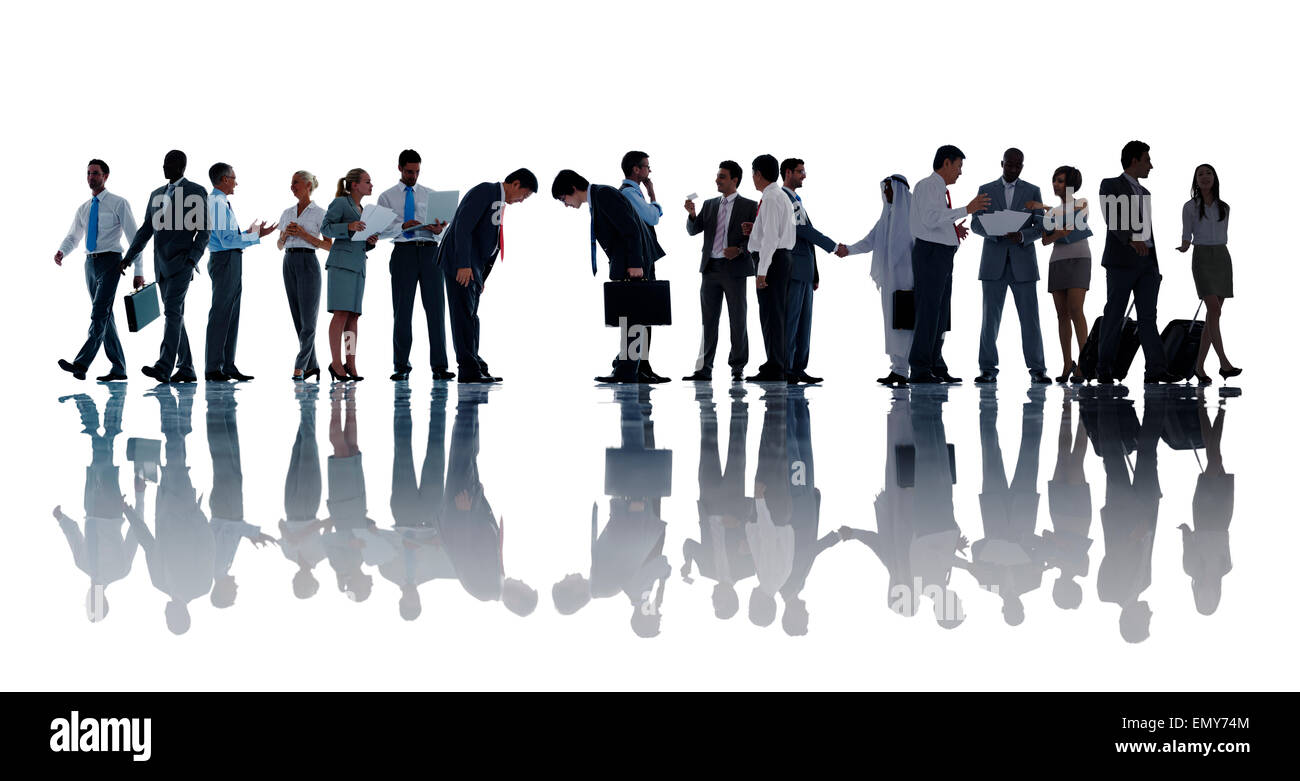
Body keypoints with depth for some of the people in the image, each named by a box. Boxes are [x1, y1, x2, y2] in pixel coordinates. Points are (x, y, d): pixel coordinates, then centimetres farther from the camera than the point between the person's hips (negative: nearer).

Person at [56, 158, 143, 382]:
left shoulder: (119, 204, -4)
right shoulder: (83, 209, 15)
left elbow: (134, 237, -6)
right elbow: (72, 237, 17)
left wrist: (139, 272, -11)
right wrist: (61, 252, -8)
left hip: (110, 262, -7)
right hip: (91, 263, 7)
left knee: (99, 314, -17)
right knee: (105, 317, 8)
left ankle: (80, 364, -27)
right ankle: (119, 368, 14)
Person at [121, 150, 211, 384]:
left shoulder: (196, 192, -2)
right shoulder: (157, 195, 18)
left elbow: (204, 230, -6)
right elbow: (145, 230, 18)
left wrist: (193, 257, -17)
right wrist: (128, 257, 8)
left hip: (182, 261, -7)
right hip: (162, 265, 7)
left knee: (172, 312, -18)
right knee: (174, 315, 8)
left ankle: (163, 368, -27)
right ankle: (186, 370, 12)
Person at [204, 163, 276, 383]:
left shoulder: (222, 203, 17)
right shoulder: (217, 204, -14)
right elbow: (227, 240, -21)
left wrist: (256, 233, 14)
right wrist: (253, 236, -10)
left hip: (232, 262, 11)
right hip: (224, 261, -11)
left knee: (231, 315, 12)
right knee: (220, 314, -8)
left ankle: (228, 366, 17)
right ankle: (213, 369, -6)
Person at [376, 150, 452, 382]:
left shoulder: (430, 195, 16)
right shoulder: (387, 197, 10)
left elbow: (439, 227, 11)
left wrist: (438, 229, -13)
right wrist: (402, 226, -15)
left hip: (430, 251, 1)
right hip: (403, 251, -1)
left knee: (435, 308, -6)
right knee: (402, 311, 1)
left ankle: (439, 367, -6)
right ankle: (401, 368, 6)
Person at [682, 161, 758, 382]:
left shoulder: (749, 206, 1)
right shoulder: (710, 205, 14)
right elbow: (693, 230, 8)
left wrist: (740, 250, -17)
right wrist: (691, 214, -11)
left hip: (734, 268, -4)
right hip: (711, 268, 4)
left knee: (737, 320, 1)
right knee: (708, 320, 5)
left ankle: (738, 368, 7)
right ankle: (704, 369, 7)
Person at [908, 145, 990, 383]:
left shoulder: (940, 190, 20)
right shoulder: (927, 186, -9)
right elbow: (930, 219, -23)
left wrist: (954, 230, 14)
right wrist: (966, 210, -23)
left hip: (942, 256, 10)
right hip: (930, 253, -10)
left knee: (941, 314, 10)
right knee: (928, 312, -11)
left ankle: (936, 367, 14)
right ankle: (919, 370, -10)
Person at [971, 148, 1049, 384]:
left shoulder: (1032, 191, 9)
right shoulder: (986, 190, 9)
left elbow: (1041, 226, 3)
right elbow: (977, 224, 3)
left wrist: (1022, 235, -17)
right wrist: (996, 232, -17)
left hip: (1022, 261, 0)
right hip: (994, 261, 0)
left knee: (1030, 317, -4)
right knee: (990, 317, -1)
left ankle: (1037, 370, -2)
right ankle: (988, 369, 3)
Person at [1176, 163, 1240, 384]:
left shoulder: (1224, 208, 10)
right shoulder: (1190, 207, 2)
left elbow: (1222, 238, 17)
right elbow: (1187, 238, 3)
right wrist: (1183, 248, -20)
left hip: (1222, 260, 4)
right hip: (1201, 260, -4)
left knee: (1212, 315, 0)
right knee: (1214, 310, -20)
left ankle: (1200, 366, 8)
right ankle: (1224, 364, -20)